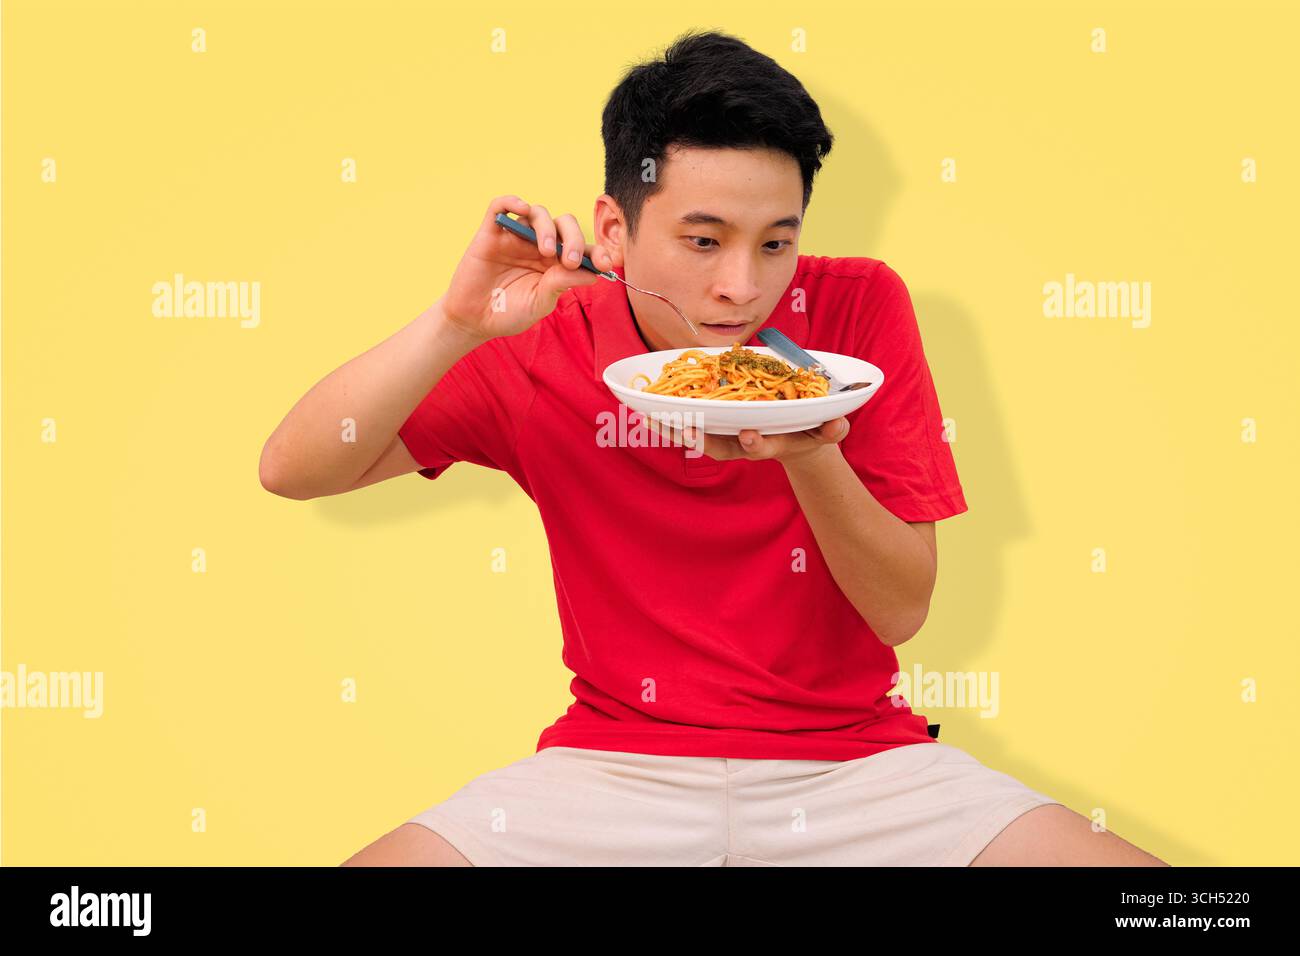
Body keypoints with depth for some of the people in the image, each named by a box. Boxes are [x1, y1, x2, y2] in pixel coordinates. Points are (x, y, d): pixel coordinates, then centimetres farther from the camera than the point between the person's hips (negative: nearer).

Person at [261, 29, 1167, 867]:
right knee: (383, 858, -22)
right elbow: (292, 470, -9)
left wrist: (811, 458, -23)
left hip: (852, 756, 0)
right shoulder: (549, 347, -5)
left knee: (1129, 861, -20)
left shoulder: (862, 308, -5)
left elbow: (902, 612, -4)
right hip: (618, 756, 0)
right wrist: (457, 322, -22)